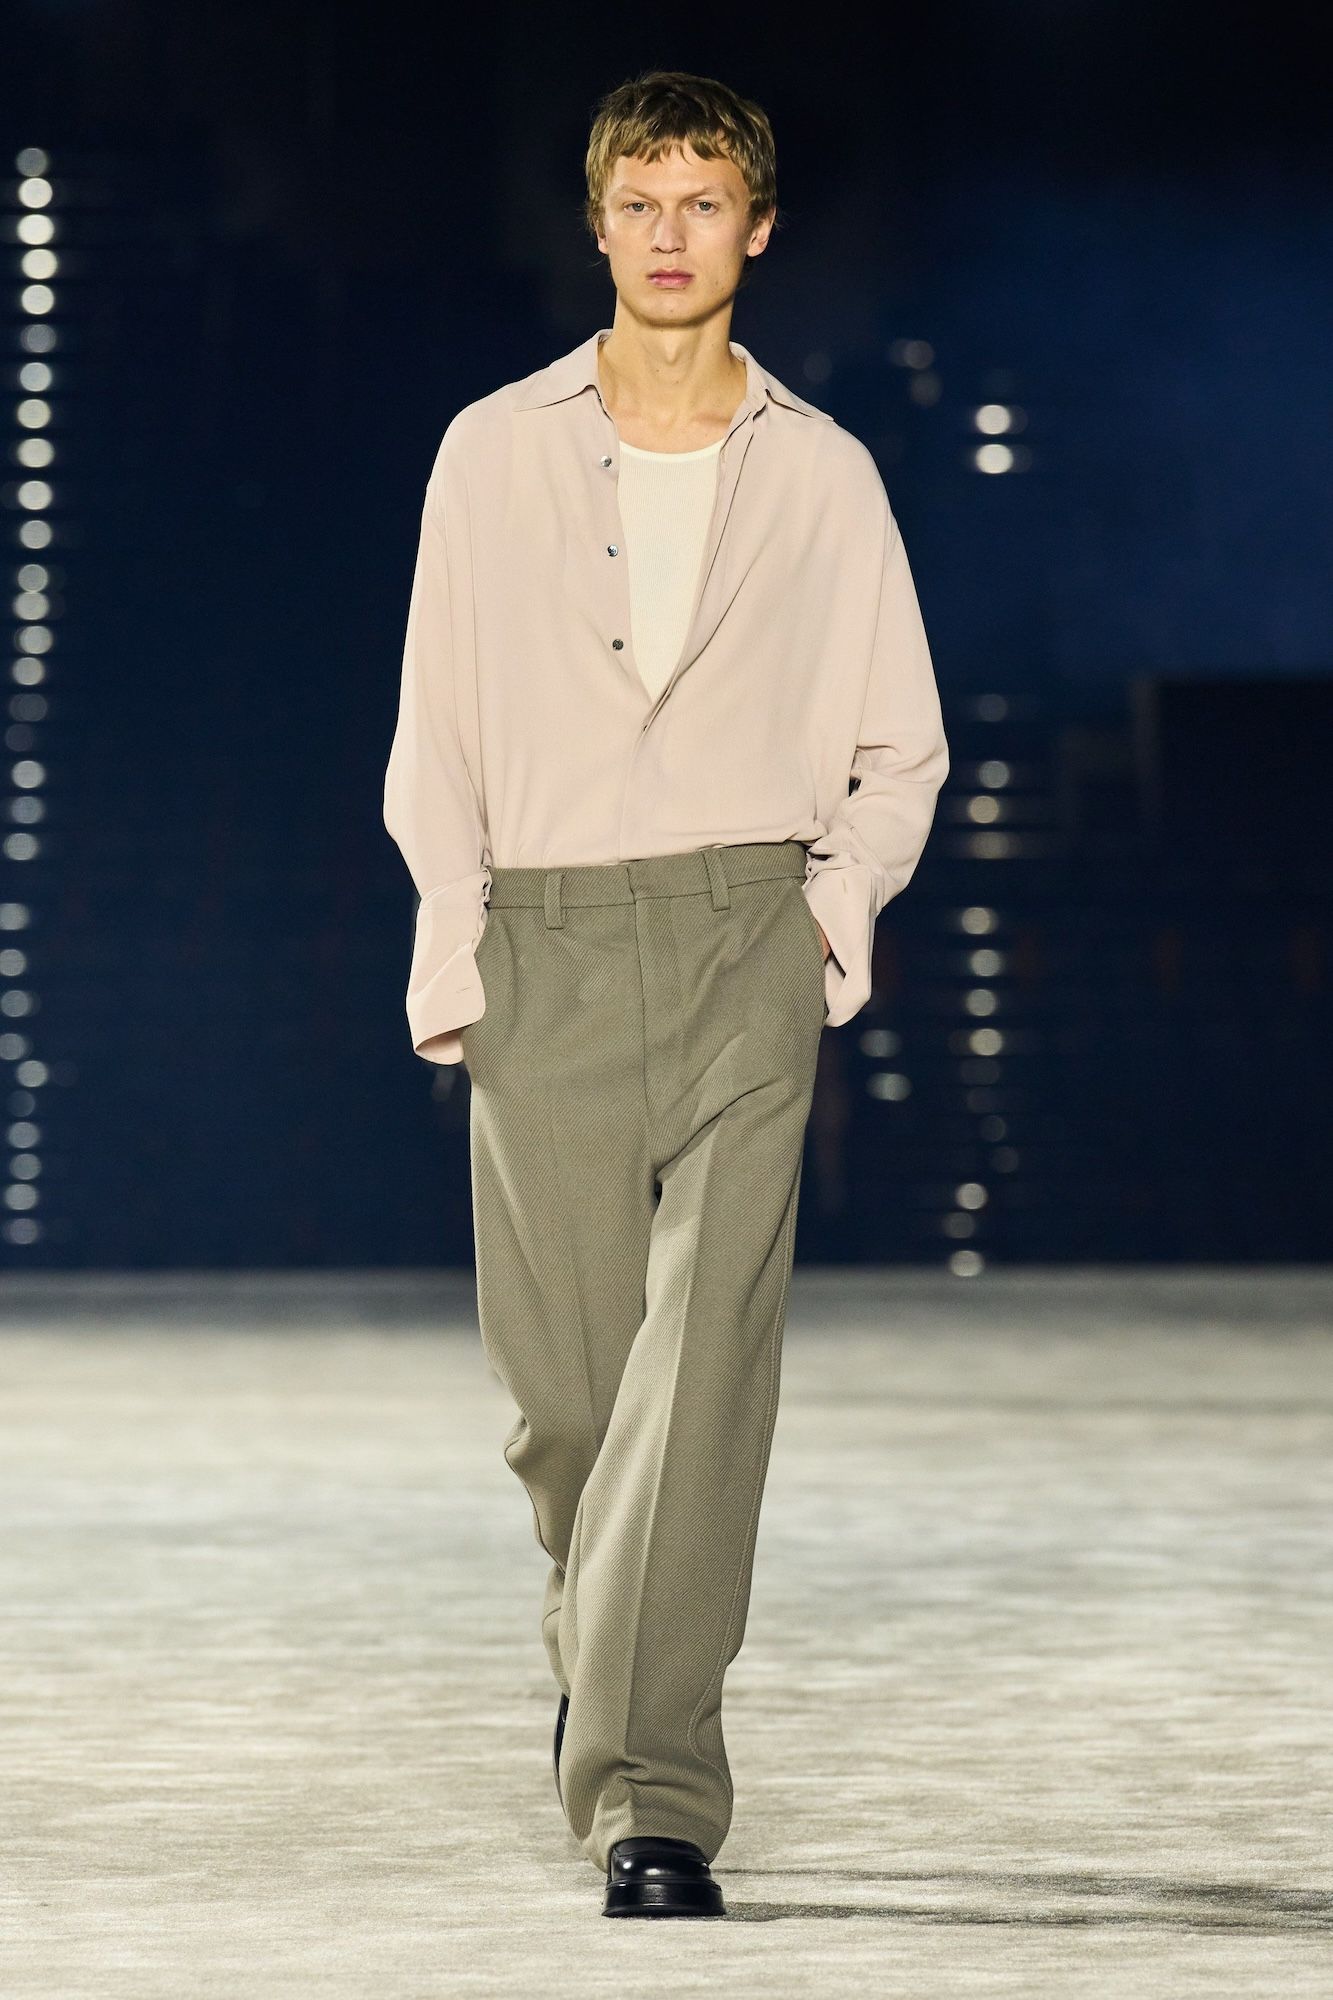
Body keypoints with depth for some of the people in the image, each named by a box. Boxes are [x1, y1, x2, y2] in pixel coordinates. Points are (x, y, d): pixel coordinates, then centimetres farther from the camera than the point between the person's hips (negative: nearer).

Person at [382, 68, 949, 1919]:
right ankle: (597, 1627, 36)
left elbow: (901, 745, 16)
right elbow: (435, 738, 10)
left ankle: (653, 1796, -17)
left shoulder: (823, 474, 9)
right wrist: (454, 945, 0)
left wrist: (834, 908, 1)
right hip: (542, 949, 1)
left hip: (743, 947, -1)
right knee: (561, 1381, 4)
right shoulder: (495, 453, 9)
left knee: (705, 1361, -14)